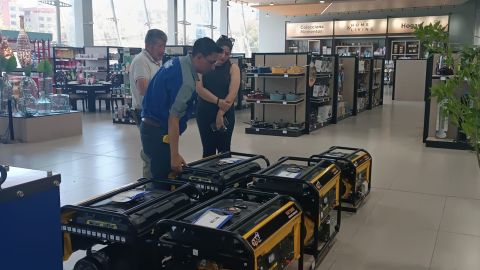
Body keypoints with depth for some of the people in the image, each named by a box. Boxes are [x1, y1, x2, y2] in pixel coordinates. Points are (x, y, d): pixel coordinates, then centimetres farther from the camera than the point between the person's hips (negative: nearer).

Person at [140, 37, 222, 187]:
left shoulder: (177, 62, 8)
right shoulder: (185, 81, -22)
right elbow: (173, 119, -24)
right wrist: (175, 156, -22)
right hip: (159, 134, -10)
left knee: (161, 179, 14)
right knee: (165, 182, -3)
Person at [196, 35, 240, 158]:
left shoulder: (233, 68, 1)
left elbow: (233, 93, -9)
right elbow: (199, 88, -8)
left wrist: (220, 113, -18)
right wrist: (218, 101, -19)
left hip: (225, 114, -1)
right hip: (204, 113, 1)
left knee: (224, 149, 3)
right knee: (208, 149, 9)